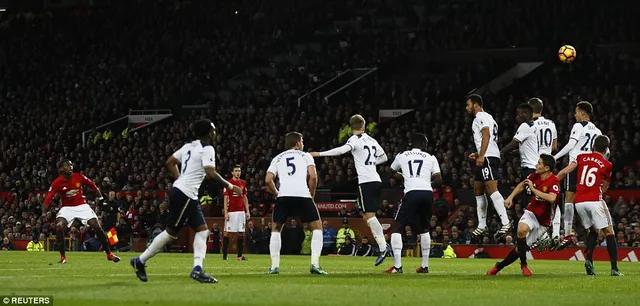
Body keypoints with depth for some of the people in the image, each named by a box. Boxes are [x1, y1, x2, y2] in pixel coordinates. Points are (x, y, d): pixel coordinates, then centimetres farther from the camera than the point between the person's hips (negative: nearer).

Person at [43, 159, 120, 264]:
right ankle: (62, 257, -14)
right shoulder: (57, 183, -17)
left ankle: (109, 254, 5)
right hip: (67, 208, -2)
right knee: (59, 226, -27)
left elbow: (92, 185, 7)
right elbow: (48, 199, -23)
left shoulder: (79, 177, -10)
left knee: (97, 227, -9)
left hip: (82, 206, 2)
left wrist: (99, 196, 9)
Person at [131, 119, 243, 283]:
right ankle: (140, 261, 4)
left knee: (202, 231, 8)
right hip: (184, 195, -10)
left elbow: (170, 162, 20)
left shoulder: (189, 146, 15)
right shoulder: (207, 149, -11)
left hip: (186, 194, 10)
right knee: (171, 232, -3)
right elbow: (210, 173, -21)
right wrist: (230, 186, -11)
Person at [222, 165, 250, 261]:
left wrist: (247, 211, 10)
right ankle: (224, 254, 1)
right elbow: (225, 199, -5)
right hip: (231, 211, -5)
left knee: (241, 233, 2)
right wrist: (226, 213, -11)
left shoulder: (243, 183, 12)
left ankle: (240, 255, 4)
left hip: (241, 211, 5)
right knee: (227, 232, -3)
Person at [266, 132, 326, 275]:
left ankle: (274, 265, 12)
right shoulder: (305, 156, 18)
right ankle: (315, 264, -2)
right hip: (302, 195, -2)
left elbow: (268, 180, 11)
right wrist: (311, 194, 15)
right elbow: (313, 176, 2)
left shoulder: (278, 158, 24)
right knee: (317, 227, 13)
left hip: (283, 196, 2)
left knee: (276, 228, 22)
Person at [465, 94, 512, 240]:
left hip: (488, 157, -11)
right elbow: (493, 140, 31)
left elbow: (486, 135, -18)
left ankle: (505, 222, -30)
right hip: (486, 158, 11)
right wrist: (478, 155, 30)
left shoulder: (481, 116, -4)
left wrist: (481, 156, -25)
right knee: (478, 190, 15)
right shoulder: (486, 117, 28)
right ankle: (482, 226, 18)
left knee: (491, 189, -20)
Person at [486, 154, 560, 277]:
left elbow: (551, 198, -37)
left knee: (520, 249, 0)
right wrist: (510, 197, 5)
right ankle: (523, 265, -17)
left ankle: (499, 266, 21)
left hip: (543, 221, -3)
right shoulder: (534, 176, -2)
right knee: (522, 229, -32)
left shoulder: (554, 181, -20)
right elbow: (522, 185, 18)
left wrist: (533, 189, -31)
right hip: (531, 212, 3)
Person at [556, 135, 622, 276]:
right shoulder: (607, 165, 4)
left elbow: (565, 171, 4)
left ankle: (589, 260, 1)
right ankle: (614, 268, -5)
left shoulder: (582, 157, 10)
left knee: (593, 231, 22)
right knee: (609, 232, 4)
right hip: (595, 200, -4)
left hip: (579, 202, 4)